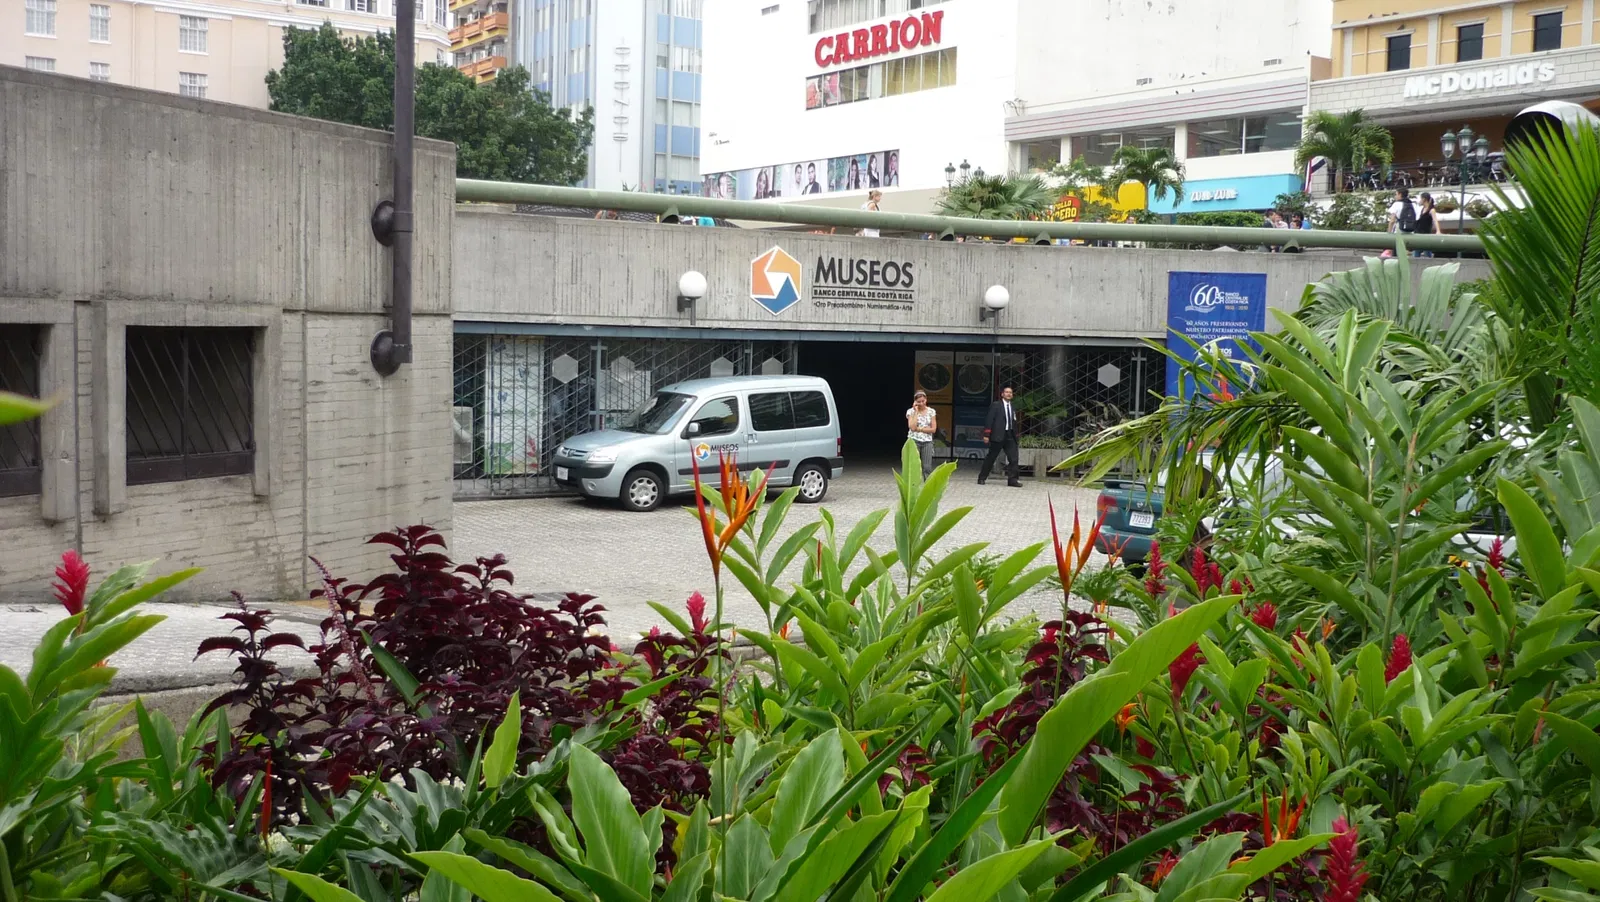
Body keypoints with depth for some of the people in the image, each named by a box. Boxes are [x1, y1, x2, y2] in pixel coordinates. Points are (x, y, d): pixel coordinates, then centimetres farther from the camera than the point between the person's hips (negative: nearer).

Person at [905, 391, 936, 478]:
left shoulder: (931, 411, 5)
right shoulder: (911, 411, -2)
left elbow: (933, 429, -1)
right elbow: (912, 427, -17)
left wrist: (919, 429, -9)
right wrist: (916, 411, -13)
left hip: (927, 442, 2)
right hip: (914, 441, -2)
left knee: (927, 467, -2)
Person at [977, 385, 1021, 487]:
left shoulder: (1013, 408, 15)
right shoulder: (995, 405, -1)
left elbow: (1014, 423, 17)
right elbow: (989, 420, -6)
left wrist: (1015, 436, 14)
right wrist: (986, 435, -12)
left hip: (1010, 436, 5)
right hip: (998, 436, -5)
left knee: (1013, 458, -6)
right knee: (991, 458, 3)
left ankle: (1012, 480, -5)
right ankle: (982, 478, 13)